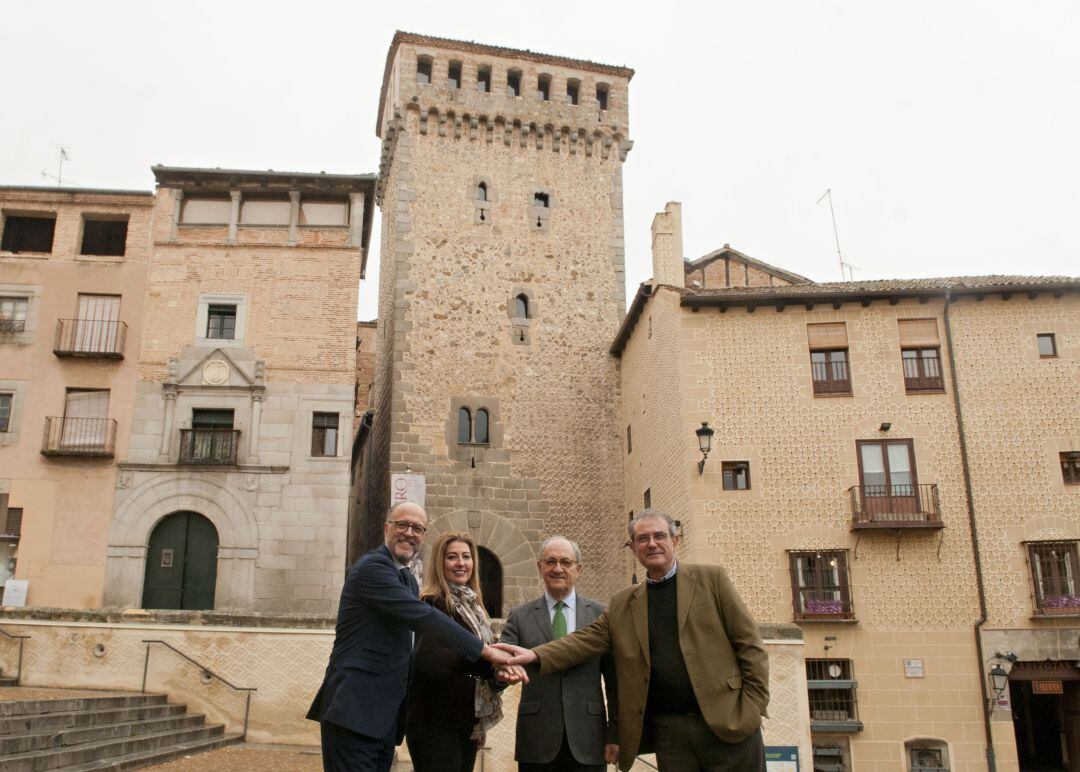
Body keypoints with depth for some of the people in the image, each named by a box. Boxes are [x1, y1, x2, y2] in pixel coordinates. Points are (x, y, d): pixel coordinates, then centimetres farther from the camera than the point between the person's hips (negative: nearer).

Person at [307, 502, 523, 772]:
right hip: (355, 711, -9)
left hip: (386, 717, 9)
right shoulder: (372, 567, -11)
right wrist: (486, 650, -21)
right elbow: (423, 617, -21)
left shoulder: (408, 580, 20)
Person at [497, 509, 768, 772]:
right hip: (668, 732, 3)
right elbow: (587, 640, 2)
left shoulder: (711, 579, 2)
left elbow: (749, 644, 0)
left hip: (728, 724, -2)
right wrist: (536, 655, -13)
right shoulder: (623, 603, 11)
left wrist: (753, 706, -8)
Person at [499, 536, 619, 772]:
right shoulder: (519, 616, 5)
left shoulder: (601, 614, 4)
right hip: (536, 741, 0)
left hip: (587, 741, 0)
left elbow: (614, 680, 5)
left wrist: (615, 734, 2)